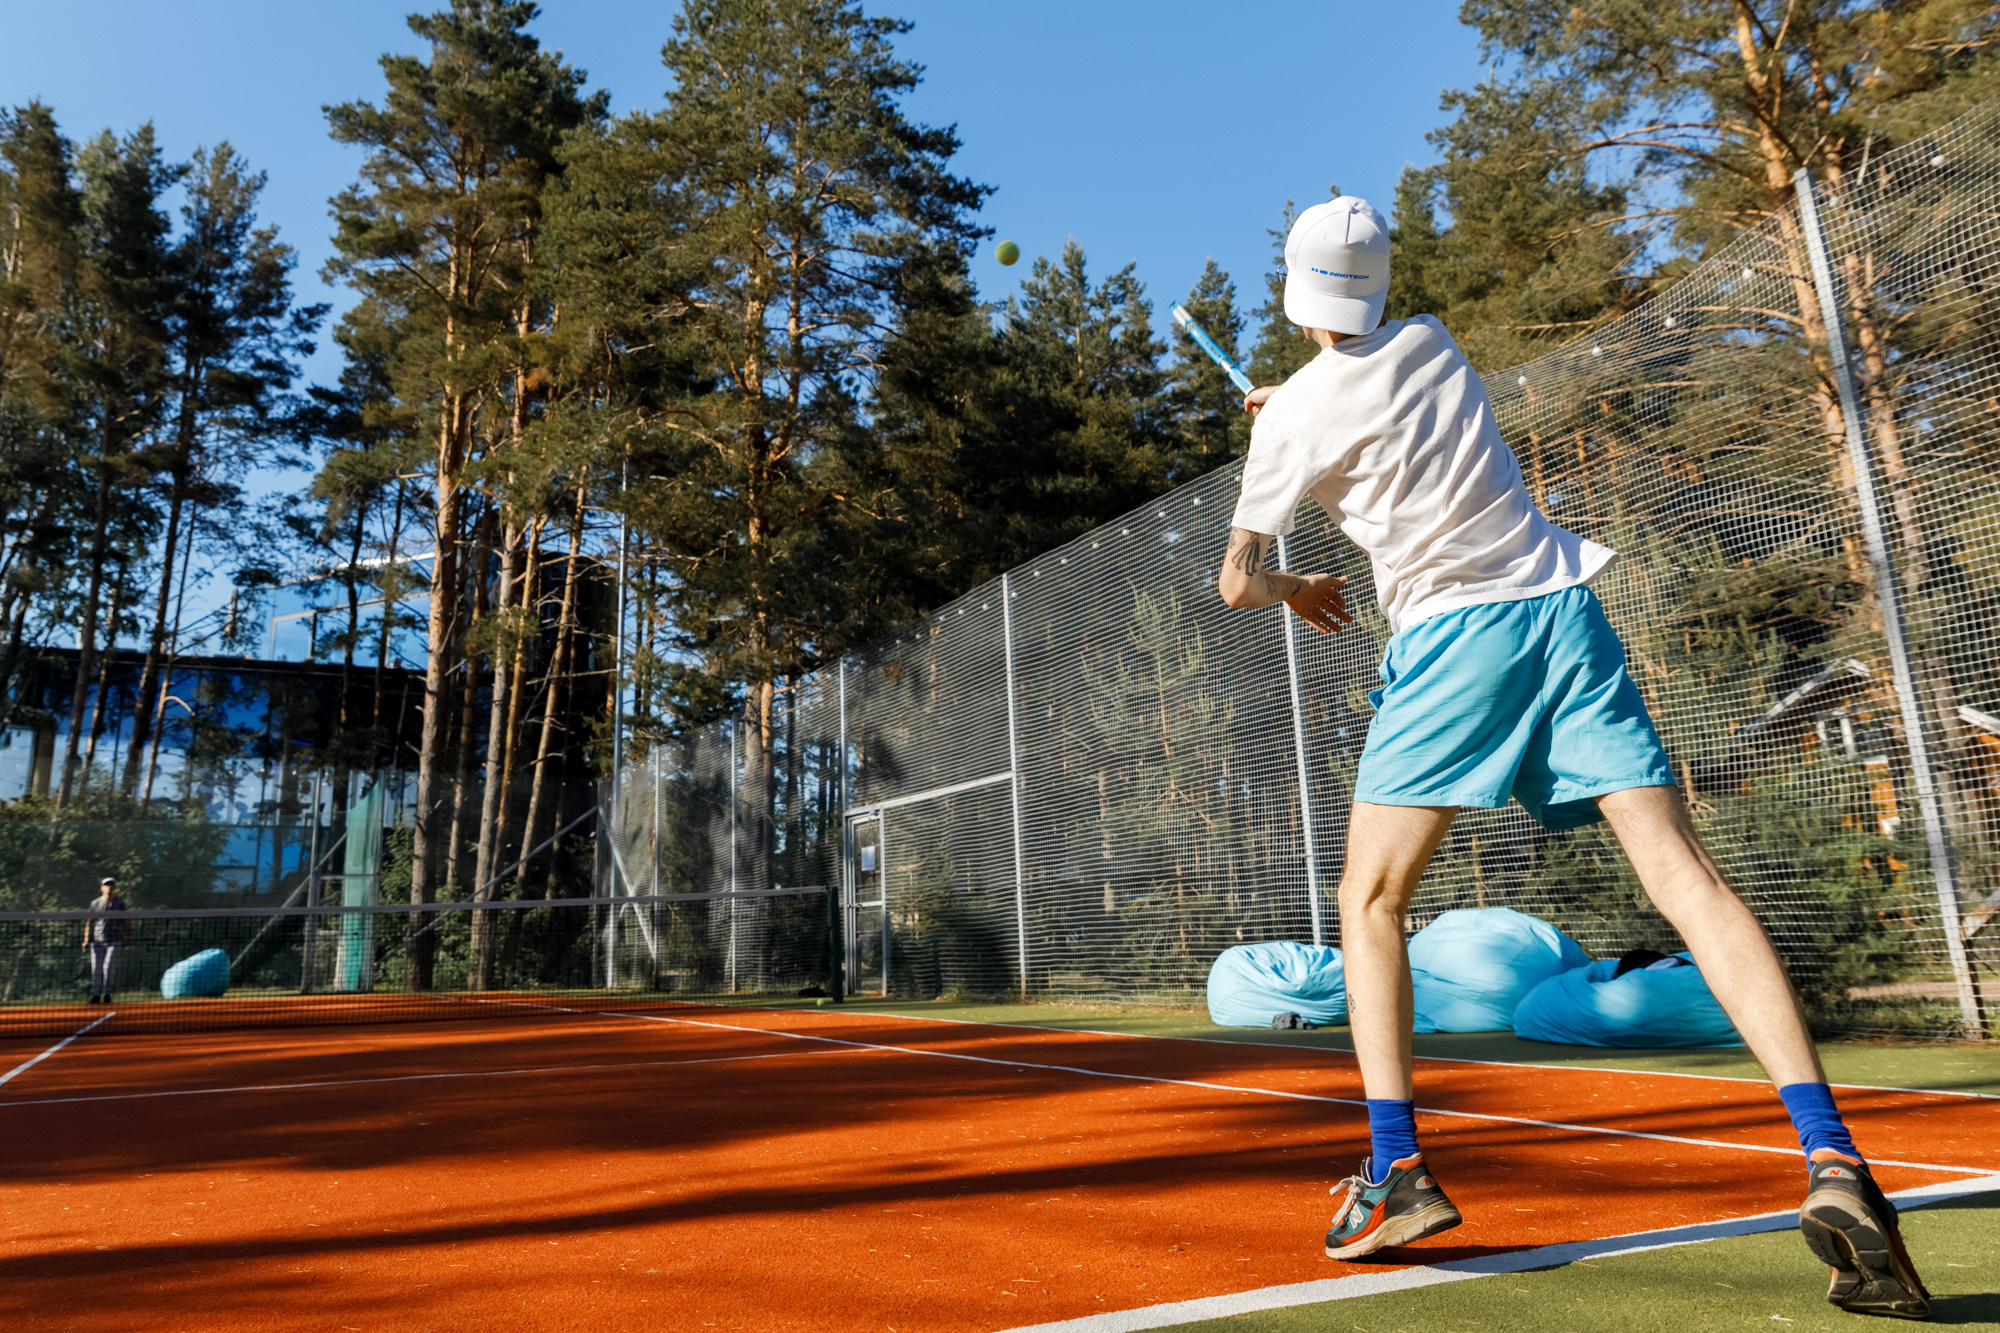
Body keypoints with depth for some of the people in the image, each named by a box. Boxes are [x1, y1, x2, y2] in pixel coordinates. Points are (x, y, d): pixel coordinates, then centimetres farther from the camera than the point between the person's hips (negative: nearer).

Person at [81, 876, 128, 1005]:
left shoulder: (120, 902, 7)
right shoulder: (95, 904, 7)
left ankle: (107, 993, 3)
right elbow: (89, 922, 7)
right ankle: (96, 995, 6)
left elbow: (125, 921, 11)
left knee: (109, 966, -10)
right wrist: (86, 940, -1)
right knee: (96, 968, 0)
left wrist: (126, 937, 7)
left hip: (114, 941, -1)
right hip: (97, 941, 1)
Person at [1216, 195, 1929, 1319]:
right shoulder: (1432, 345, 13)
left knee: (1372, 900, 8)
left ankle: (1397, 1170, 0)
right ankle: (1832, 1157, -16)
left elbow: (1239, 582, 0)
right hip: (1564, 606, 5)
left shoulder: (1291, 417, -1)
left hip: (1450, 636, -4)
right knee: (1686, 875, -5)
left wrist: (1297, 588, 19)